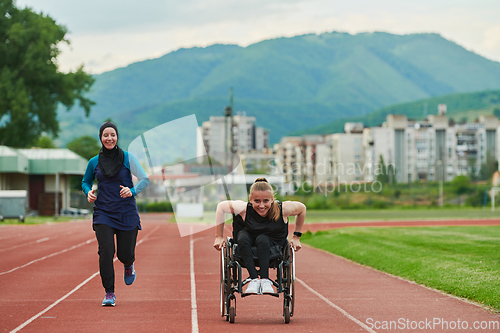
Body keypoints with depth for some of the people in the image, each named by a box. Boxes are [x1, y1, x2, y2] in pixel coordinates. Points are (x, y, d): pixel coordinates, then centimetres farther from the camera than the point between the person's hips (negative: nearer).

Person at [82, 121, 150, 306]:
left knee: (125, 254, 3)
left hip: (127, 213, -1)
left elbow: (145, 179, -2)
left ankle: (128, 266, 42)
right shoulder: (94, 162, 5)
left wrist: (132, 191, -20)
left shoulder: (128, 158, -2)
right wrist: (89, 192, -2)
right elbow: (85, 182, 20)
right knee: (106, 251, -15)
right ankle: (109, 293, -4)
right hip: (103, 213, 1)